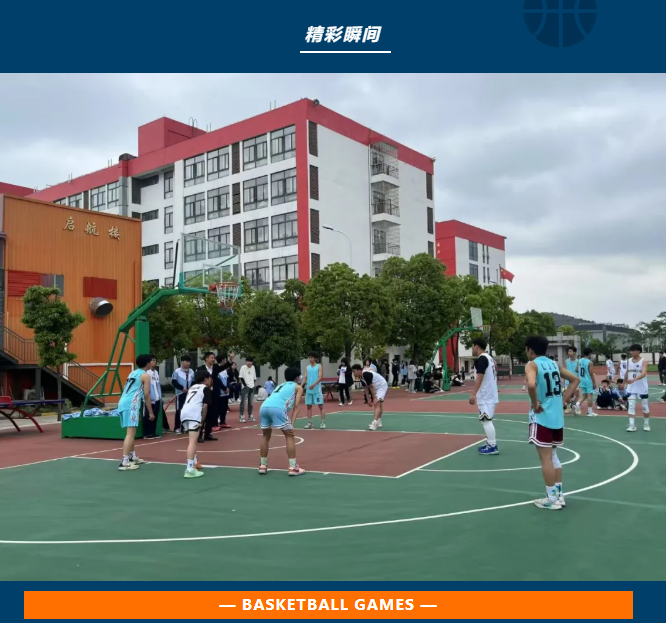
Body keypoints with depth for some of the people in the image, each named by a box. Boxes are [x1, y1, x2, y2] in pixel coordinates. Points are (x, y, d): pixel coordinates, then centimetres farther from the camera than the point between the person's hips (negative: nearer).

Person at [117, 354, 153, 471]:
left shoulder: (132, 373, 24)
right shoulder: (145, 375, 1)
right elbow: (146, 395, -3)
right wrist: (150, 412, 3)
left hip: (122, 403, 9)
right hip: (131, 405, -9)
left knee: (131, 432, 20)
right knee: (130, 434, -12)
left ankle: (133, 457, 31)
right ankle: (124, 463, -18)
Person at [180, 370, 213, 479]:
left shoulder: (193, 387, 31)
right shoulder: (206, 389, 10)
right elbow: (205, 406, -3)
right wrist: (202, 421, 0)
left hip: (184, 413, 8)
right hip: (194, 414, -7)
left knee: (193, 440, 24)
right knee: (193, 441, -14)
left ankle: (194, 463, 34)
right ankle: (189, 469, -23)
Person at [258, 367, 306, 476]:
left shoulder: (281, 385, 38)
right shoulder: (298, 387, 22)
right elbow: (296, 407, 10)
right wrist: (291, 424, 4)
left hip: (264, 407, 6)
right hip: (277, 408, -6)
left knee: (265, 436, 24)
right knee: (289, 436, 8)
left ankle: (263, 466, 26)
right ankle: (293, 467, 5)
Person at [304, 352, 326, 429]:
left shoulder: (319, 366, -1)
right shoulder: (308, 367, 14)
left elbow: (320, 377, -12)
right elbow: (305, 378, 11)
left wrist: (314, 384, -27)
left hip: (317, 390, -6)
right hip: (309, 390, 6)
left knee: (320, 406, -4)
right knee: (308, 406, 6)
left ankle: (323, 423, -2)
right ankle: (309, 423, 12)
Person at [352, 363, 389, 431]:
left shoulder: (366, 374, -29)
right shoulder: (361, 377, -1)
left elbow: (371, 387, -27)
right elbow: (366, 388, 5)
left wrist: (374, 398, -23)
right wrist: (369, 399, 5)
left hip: (382, 385, -10)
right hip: (376, 387, 10)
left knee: (377, 403, -22)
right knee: (379, 404, 18)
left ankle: (375, 423, -30)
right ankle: (378, 422, 29)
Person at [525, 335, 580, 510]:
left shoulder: (532, 365, -11)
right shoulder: (554, 364, 11)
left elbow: (531, 385, -31)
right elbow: (575, 379, 17)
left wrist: (535, 404, -17)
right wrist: (564, 400, 12)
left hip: (541, 418, -7)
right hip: (557, 417, 7)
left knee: (545, 458, 1)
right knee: (553, 456, 19)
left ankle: (552, 499, 8)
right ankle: (559, 495, 23)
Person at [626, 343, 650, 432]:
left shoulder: (643, 361, -11)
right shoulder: (629, 361, 4)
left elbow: (644, 373, -26)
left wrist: (634, 379, -40)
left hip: (642, 388, -3)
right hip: (631, 388, 4)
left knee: (645, 407, 9)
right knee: (631, 406, -6)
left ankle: (646, 425, 25)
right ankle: (632, 425, -6)